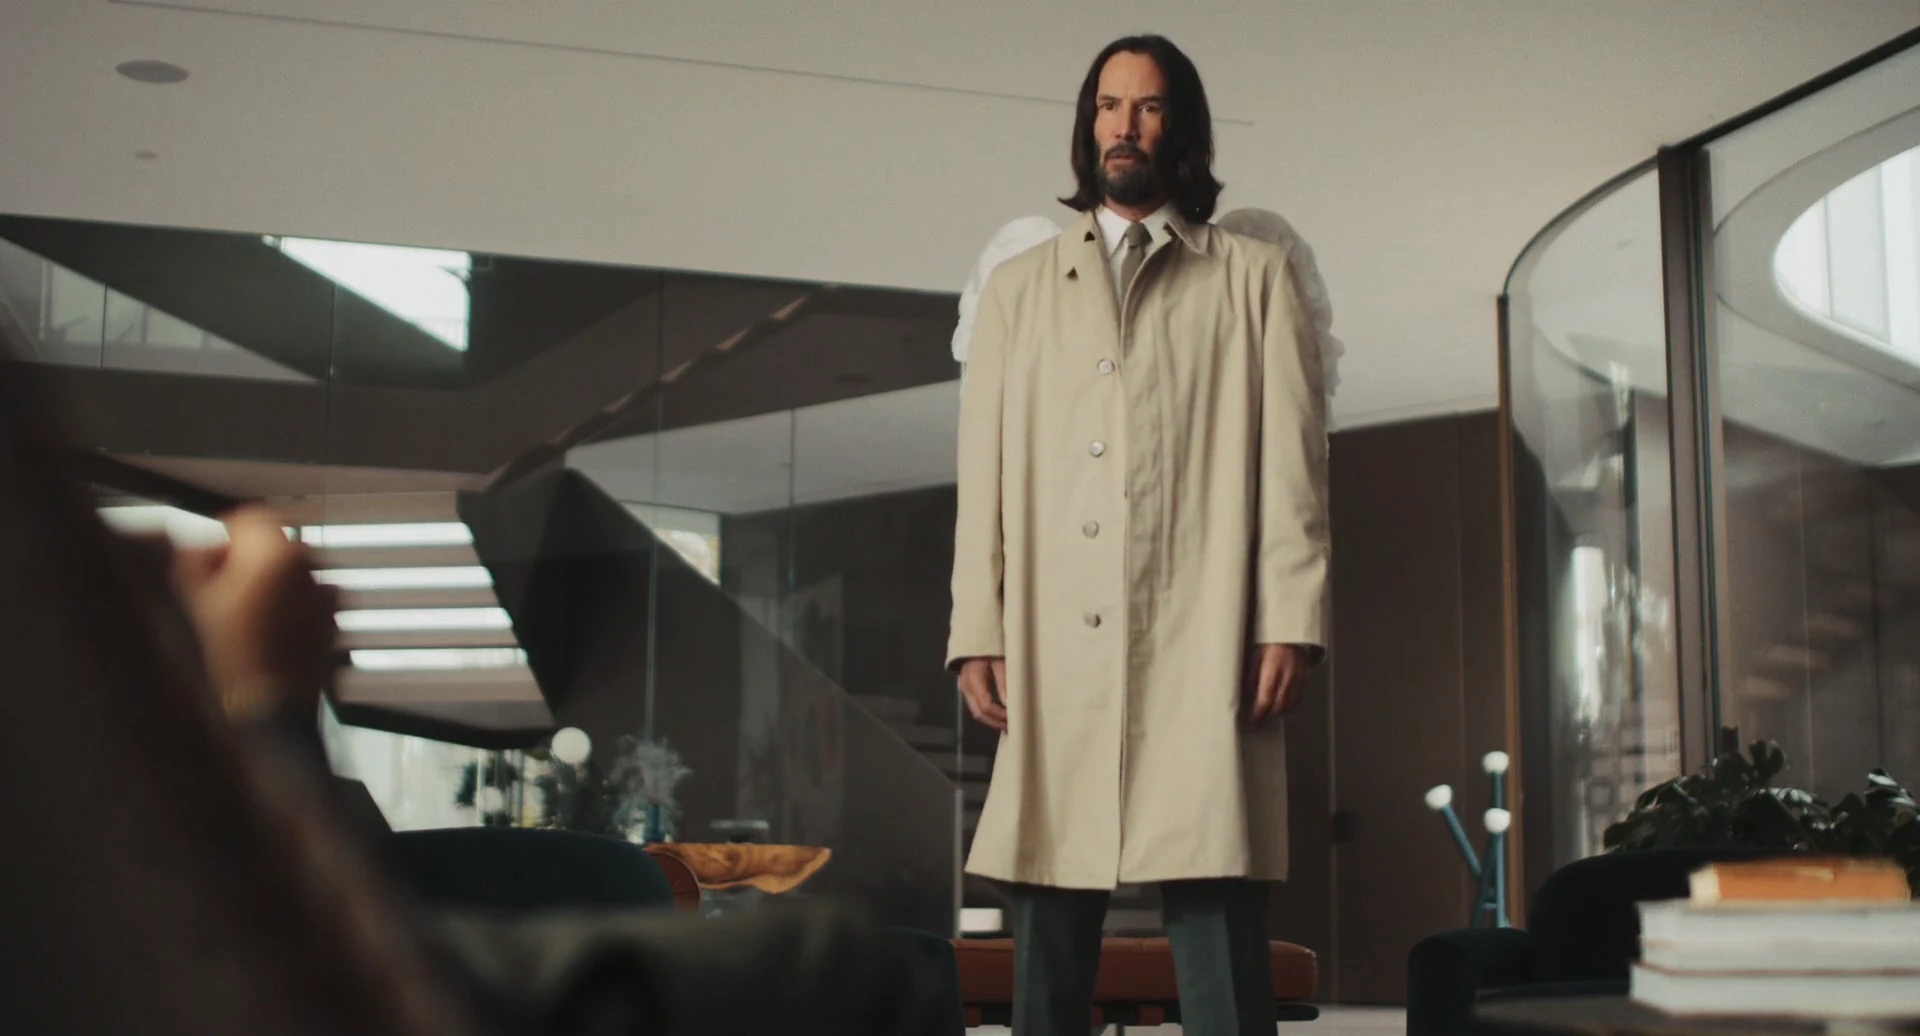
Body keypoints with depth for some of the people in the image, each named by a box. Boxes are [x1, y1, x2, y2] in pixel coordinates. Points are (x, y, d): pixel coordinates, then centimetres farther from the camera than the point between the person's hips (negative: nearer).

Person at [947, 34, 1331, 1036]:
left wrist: (1291, 623, -5)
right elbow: (984, 474, 14)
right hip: (1052, 654, 2)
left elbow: (1291, 465, 7)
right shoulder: (1018, 287, 22)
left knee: (1218, 930, -8)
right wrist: (978, 632, 3)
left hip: (1201, 652, -2)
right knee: (1047, 945, 1)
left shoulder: (1255, 279, 16)